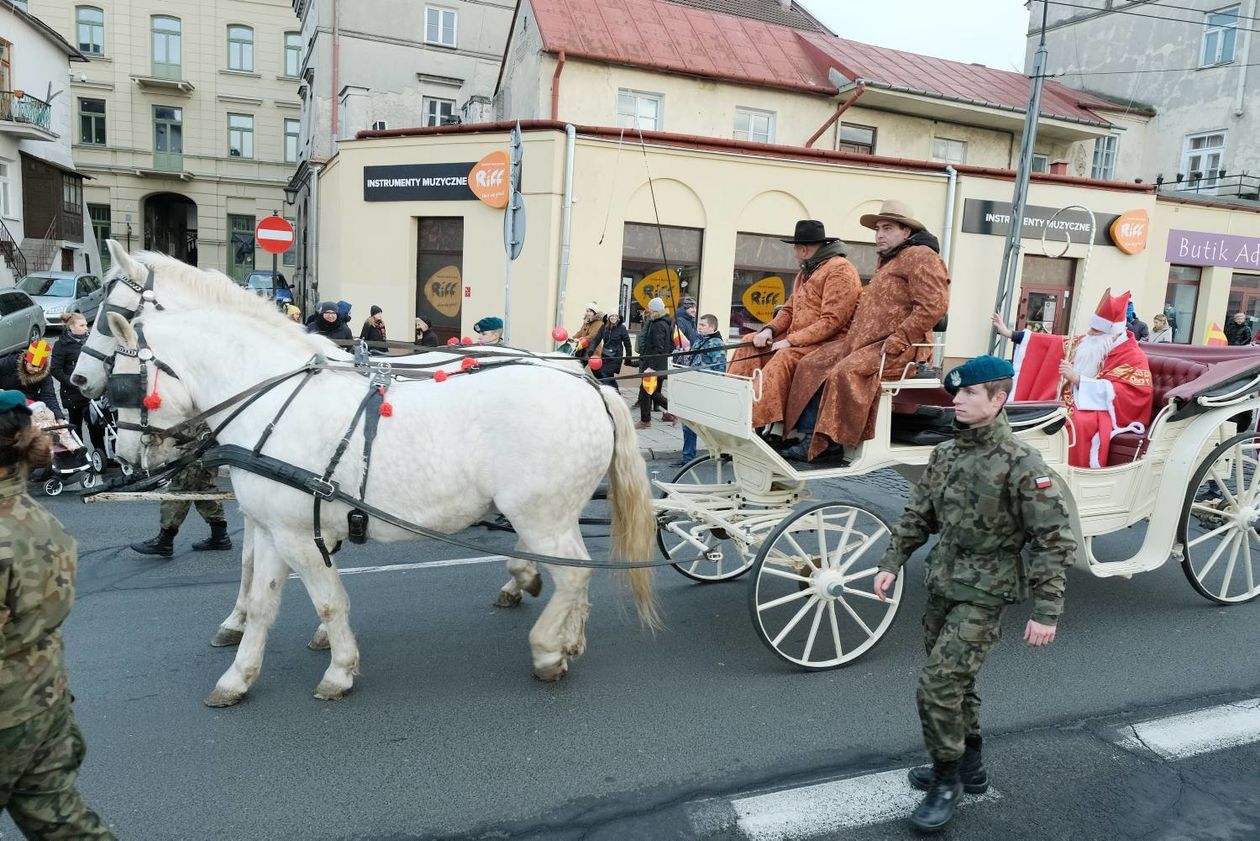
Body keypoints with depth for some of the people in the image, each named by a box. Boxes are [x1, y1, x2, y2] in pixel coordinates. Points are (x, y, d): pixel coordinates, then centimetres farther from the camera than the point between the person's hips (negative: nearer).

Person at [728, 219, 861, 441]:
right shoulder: (806, 272, 21)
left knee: (785, 357, -34)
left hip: (829, 343, -10)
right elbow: (789, 310, 22)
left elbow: (832, 321, -20)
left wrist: (791, 341, -21)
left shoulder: (840, 269, -11)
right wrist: (770, 329, 1)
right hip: (797, 341, 10)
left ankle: (771, 427, -37)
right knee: (750, 343, 1)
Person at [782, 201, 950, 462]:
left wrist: (894, 343, -21)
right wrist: (851, 335, 12)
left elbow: (933, 306, -18)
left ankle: (830, 444, -23)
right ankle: (810, 438, -10)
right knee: (813, 365, -2)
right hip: (867, 342, 10)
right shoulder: (889, 261, 27)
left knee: (846, 372, -31)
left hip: (900, 348, -10)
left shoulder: (920, 256, -5)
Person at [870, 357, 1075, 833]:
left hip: (983, 596, -7)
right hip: (942, 585, 7)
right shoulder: (945, 454, 3)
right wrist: (892, 563, 6)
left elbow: (1055, 540, -17)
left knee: (937, 687, -9)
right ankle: (969, 767, 39)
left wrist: (1047, 612, -19)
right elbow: (918, 515, 12)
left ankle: (948, 781, 12)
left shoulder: (1021, 464, -18)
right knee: (955, 682, 19)